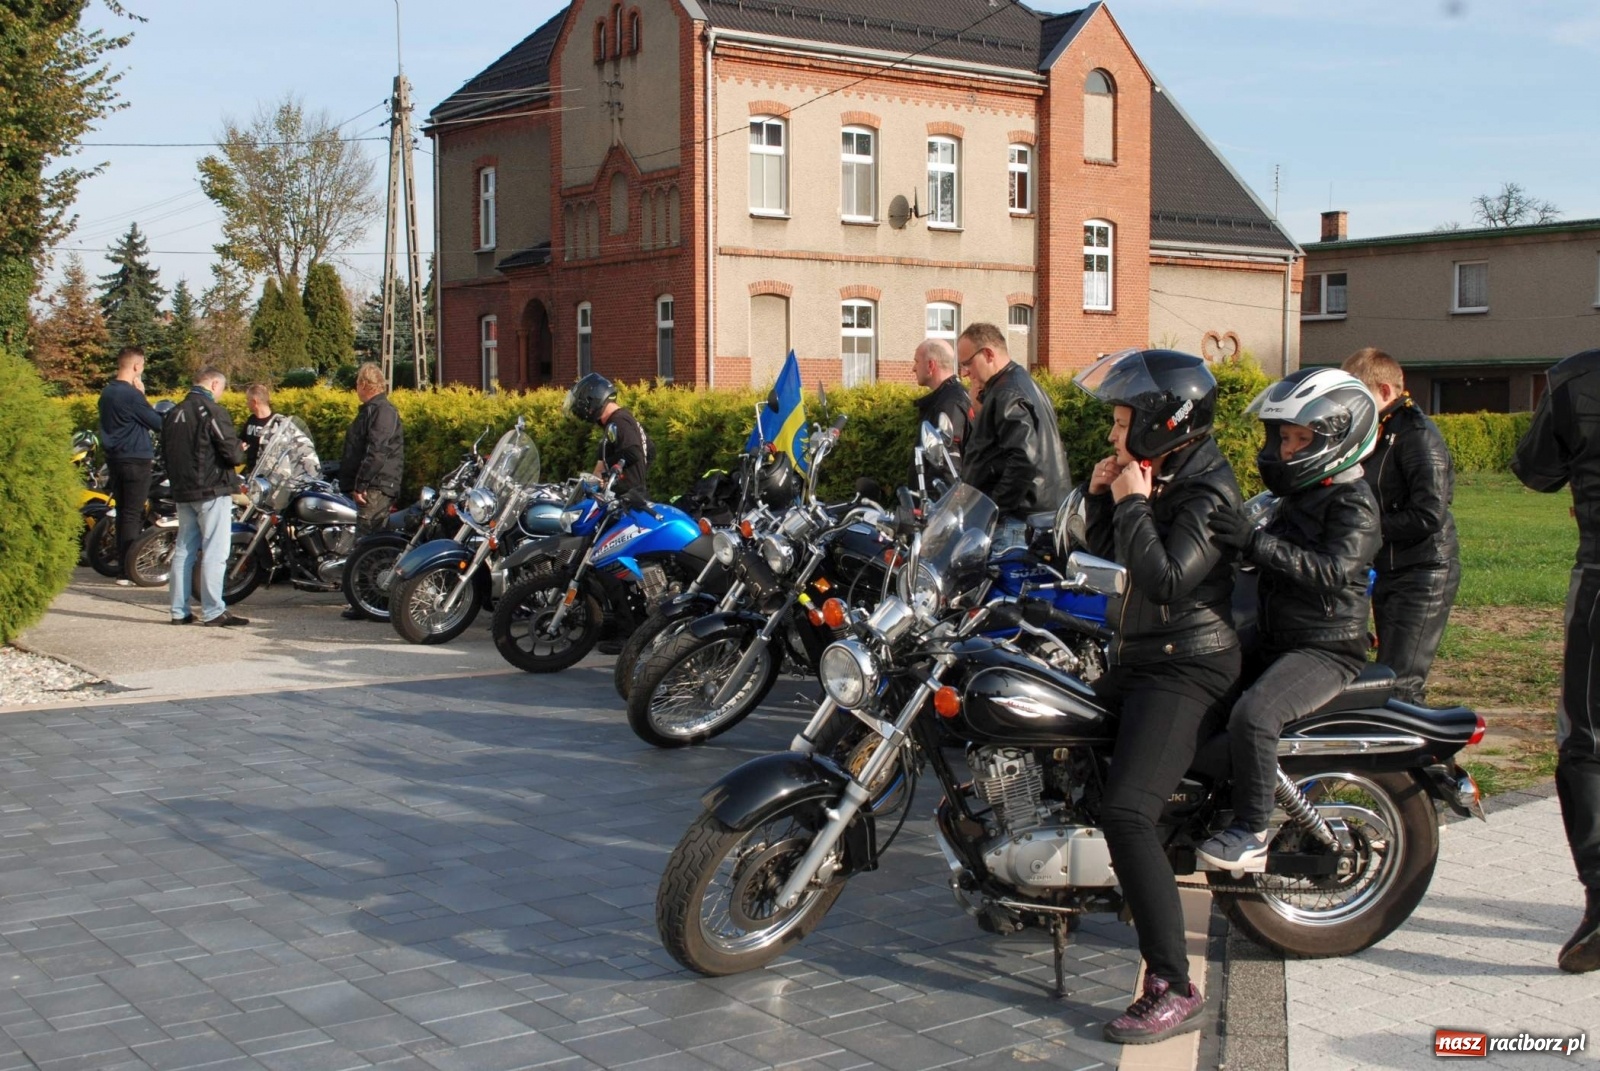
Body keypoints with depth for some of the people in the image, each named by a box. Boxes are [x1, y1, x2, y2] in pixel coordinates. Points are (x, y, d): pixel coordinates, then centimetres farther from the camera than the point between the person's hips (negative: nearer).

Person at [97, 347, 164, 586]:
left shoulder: (107, 392, 10)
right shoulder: (132, 395, -18)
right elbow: (158, 423, -10)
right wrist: (142, 394, -5)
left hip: (114, 458, 9)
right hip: (136, 460, -9)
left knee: (123, 512, 14)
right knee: (134, 515, -6)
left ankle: (123, 563, 20)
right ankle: (129, 572, -7)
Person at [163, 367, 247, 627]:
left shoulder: (173, 413, 11)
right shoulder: (213, 411, -13)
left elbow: (165, 453, 16)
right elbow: (231, 452, -17)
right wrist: (238, 453, 3)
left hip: (182, 491, 8)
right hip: (212, 490, -8)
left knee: (184, 550, 11)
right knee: (214, 552, -4)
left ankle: (179, 611, 13)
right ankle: (212, 611, -5)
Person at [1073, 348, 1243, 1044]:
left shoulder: (1206, 492, -15)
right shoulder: (1156, 479, 14)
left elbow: (1164, 581, -27)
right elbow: (1108, 564, 20)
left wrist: (1131, 504, -18)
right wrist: (1100, 498, 6)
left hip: (1186, 670, -10)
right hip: (1135, 660, 10)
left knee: (1126, 812, -24)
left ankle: (1174, 990, -22)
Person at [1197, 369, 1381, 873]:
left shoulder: (1353, 503, -13)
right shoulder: (1299, 495, 17)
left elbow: (1333, 570, -29)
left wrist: (1257, 541, -36)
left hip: (1326, 648, -10)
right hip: (1276, 642, 10)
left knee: (1253, 714, -32)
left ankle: (1253, 833, -21)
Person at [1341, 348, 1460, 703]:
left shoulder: (1417, 434, -14)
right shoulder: (1379, 434, 15)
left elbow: (1429, 514, -22)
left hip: (1422, 575, -10)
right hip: (1388, 574, 10)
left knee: (1399, 685, -16)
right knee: (1386, 678, 13)